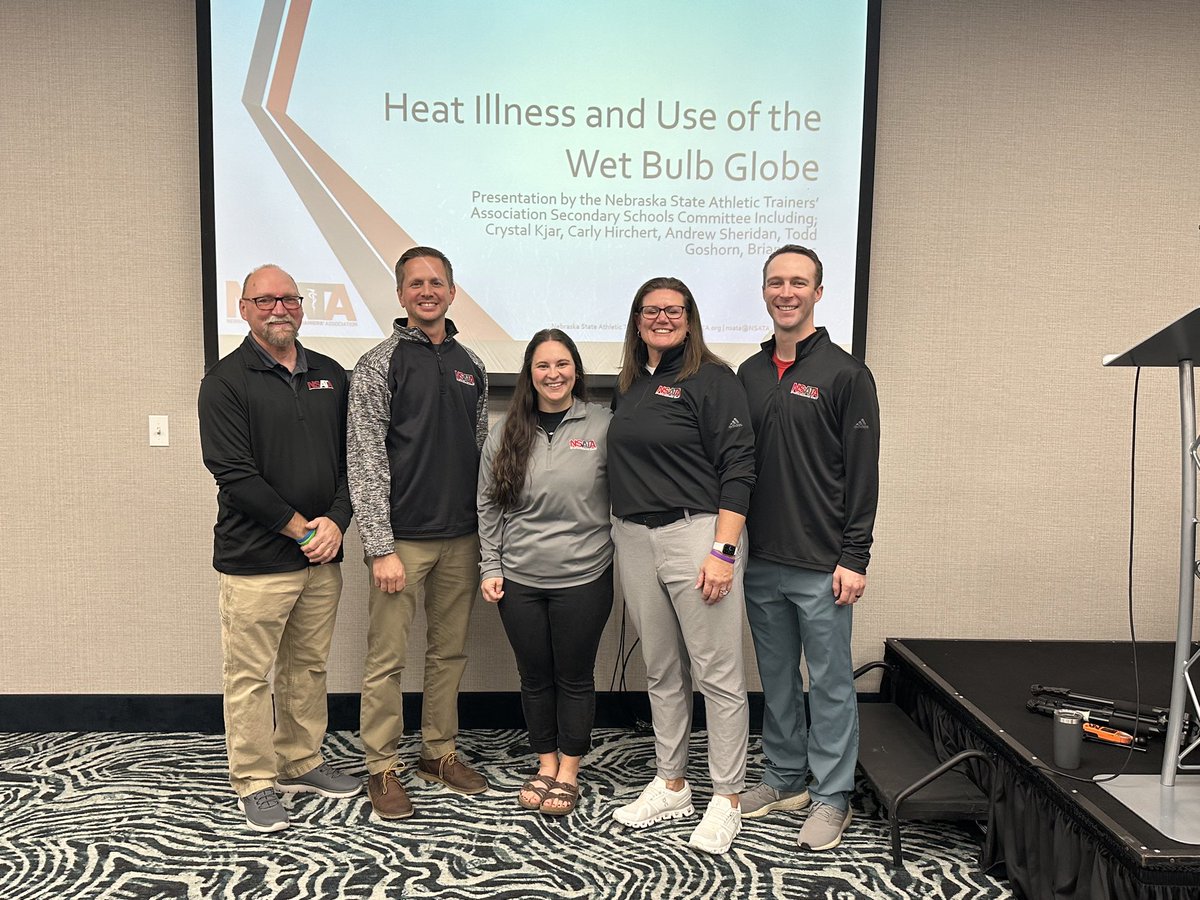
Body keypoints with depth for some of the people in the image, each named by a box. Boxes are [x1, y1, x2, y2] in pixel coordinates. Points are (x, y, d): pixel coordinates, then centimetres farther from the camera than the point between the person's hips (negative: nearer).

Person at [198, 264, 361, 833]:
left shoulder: (330, 376, 11)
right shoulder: (226, 381, -5)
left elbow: (351, 459, 9)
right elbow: (234, 472, -14)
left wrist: (336, 521, -6)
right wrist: (299, 528, -14)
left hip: (323, 556, 5)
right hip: (255, 560, -5)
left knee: (308, 667, 15)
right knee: (250, 674, 4)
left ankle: (301, 763, 31)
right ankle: (255, 781, 18)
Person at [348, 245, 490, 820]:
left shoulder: (470, 366, 12)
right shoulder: (379, 364, -5)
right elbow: (365, 461, -10)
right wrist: (381, 548, -15)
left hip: (460, 538, 5)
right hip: (403, 537, -5)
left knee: (450, 652, 14)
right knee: (386, 659, 1)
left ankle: (439, 753, 28)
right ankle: (382, 768, 16)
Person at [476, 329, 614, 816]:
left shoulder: (602, 425, -5)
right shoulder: (506, 433, 3)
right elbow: (489, 506, 7)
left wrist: (625, 563, -3)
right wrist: (490, 567, 3)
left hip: (583, 577, -2)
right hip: (519, 578, 3)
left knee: (575, 676, 10)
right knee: (535, 676, 14)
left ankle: (569, 771, 28)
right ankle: (545, 764, 33)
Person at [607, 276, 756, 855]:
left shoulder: (711, 380, -5)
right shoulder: (629, 385, 15)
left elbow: (737, 468, -12)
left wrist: (723, 550, -18)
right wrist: (618, 534, 15)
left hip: (696, 532, -7)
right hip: (634, 540, 7)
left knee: (718, 673, 0)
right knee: (661, 672, 15)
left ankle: (725, 801, 14)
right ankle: (670, 786, 29)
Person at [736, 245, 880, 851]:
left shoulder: (844, 373, -5)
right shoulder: (749, 373, 11)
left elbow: (862, 475, -8)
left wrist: (854, 559, -12)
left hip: (821, 564, -5)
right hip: (761, 560, 6)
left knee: (829, 682, 5)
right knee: (776, 676, 16)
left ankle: (831, 796, 19)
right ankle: (785, 778, 31)